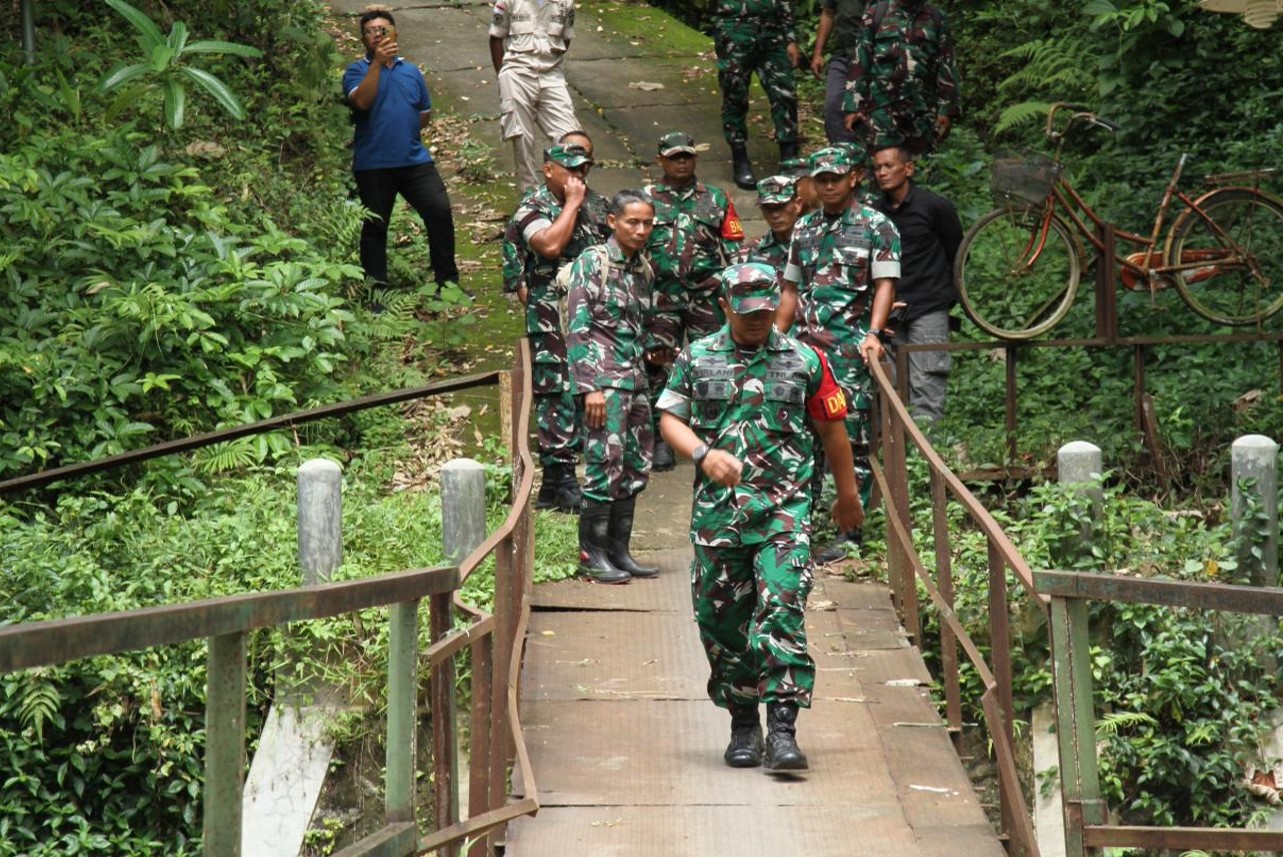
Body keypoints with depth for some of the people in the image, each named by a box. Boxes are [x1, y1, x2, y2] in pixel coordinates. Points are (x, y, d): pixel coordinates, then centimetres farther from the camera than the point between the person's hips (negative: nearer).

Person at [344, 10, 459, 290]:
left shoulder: (411, 71, 11)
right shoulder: (357, 71, -1)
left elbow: (425, 112, 20)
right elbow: (361, 101, -21)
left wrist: (405, 133, 7)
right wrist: (377, 63, -24)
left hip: (414, 159, 3)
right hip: (373, 164, -3)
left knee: (440, 212, -5)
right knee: (375, 225, 5)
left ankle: (447, 280, 6)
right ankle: (377, 288, 14)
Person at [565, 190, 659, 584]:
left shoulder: (643, 268, 14)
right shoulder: (592, 262, -7)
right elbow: (577, 328, -11)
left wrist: (643, 376, 17)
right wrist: (589, 387, -17)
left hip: (635, 376, 7)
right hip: (604, 376, -7)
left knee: (635, 467, 7)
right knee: (606, 463, -11)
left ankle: (619, 551, 14)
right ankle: (592, 555, -4)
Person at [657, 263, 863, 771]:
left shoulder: (804, 362, 7)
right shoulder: (696, 359, 9)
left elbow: (831, 428, 16)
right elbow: (670, 419, 6)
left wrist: (847, 495, 22)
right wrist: (703, 454, -14)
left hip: (784, 507, -2)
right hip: (717, 509, 2)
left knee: (782, 611, -15)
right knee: (722, 619, 5)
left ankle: (783, 730, -16)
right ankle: (743, 725, 20)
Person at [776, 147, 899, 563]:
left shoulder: (876, 226, 1)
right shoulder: (804, 228, 16)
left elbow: (885, 285, -6)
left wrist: (873, 334, -19)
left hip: (851, 347, -5)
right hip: (805, 345, 5)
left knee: (851, 438, -5)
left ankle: (850, 532, -1)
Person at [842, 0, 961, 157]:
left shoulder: (936, 18, 8)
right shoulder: (876, 13, 4)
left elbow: (946, 67, 7)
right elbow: (859, 63, 3)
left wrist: (947, 109, -1)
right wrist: (853, 106, -3)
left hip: (922, 110, 2)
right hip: (882, 108, -2)